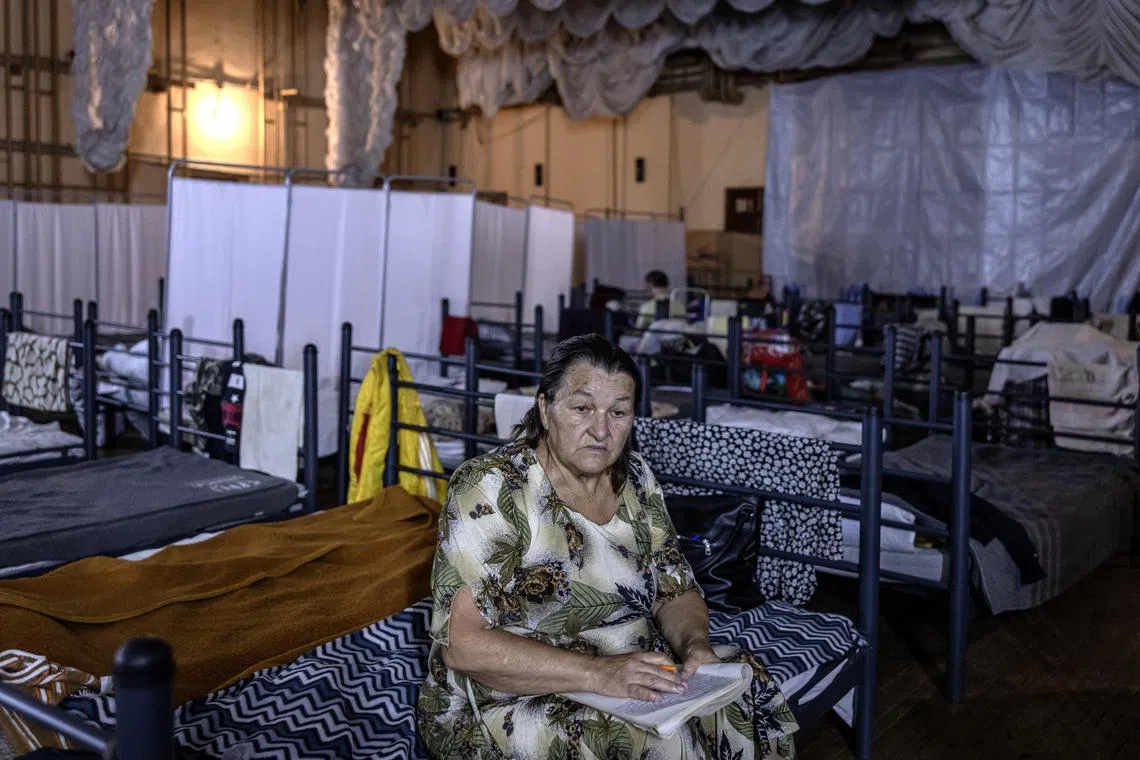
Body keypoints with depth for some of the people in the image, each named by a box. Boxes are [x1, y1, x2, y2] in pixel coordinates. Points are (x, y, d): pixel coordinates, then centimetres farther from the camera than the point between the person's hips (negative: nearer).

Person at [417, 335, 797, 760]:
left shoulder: (635, 478, 3)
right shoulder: (490, 489, -17)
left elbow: (676, 591, 8)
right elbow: (464, 644, -23)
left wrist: (694, 644, -14)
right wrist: (597, 674, -31)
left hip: (633, 684, 6)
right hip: (510, 701, -6)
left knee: (751, 694, -11)